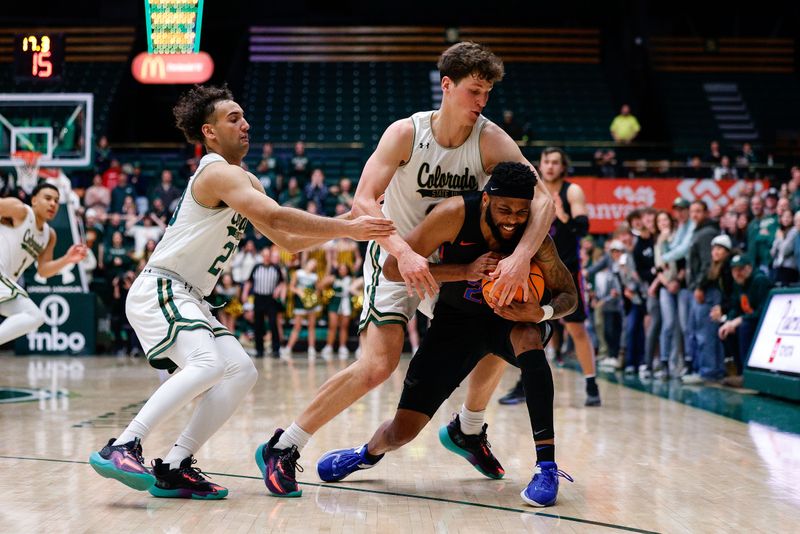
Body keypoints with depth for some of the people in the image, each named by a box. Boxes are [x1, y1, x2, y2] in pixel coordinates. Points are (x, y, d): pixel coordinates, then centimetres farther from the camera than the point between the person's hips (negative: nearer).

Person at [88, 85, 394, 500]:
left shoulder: (244, 182, 18)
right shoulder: (218, 173, -13)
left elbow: (288, 240, 18)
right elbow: (276, 217, -27)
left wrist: (347, 222, 6)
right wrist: (346, 229, -25)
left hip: (188, 299, 10)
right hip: (159, 290, -10)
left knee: (241, 372, -1)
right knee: (208, 365, -29)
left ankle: (173, 469, -4)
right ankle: (121, 449, -30)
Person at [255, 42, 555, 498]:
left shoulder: (491, 140, -15)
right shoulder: (406, 133, -21)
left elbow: (542, 198, -25)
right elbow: (364, 201, -29)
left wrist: (521, 256, -43)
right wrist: (405, 253, -44)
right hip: (396, 256, -5)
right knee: (379, 364, -20)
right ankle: (283, 448, -11)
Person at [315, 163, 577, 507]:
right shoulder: (455, 214, -28)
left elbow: (568, 294, -9)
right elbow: (393, 268, -25)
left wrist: (542, 312, -33)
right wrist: (465, 271, -35)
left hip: (509, 317, 0)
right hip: (454, 321, 0)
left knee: (530, 339, -39)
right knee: (401, 431, -4)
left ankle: (547, 467, -31)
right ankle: (370, 452, 36)